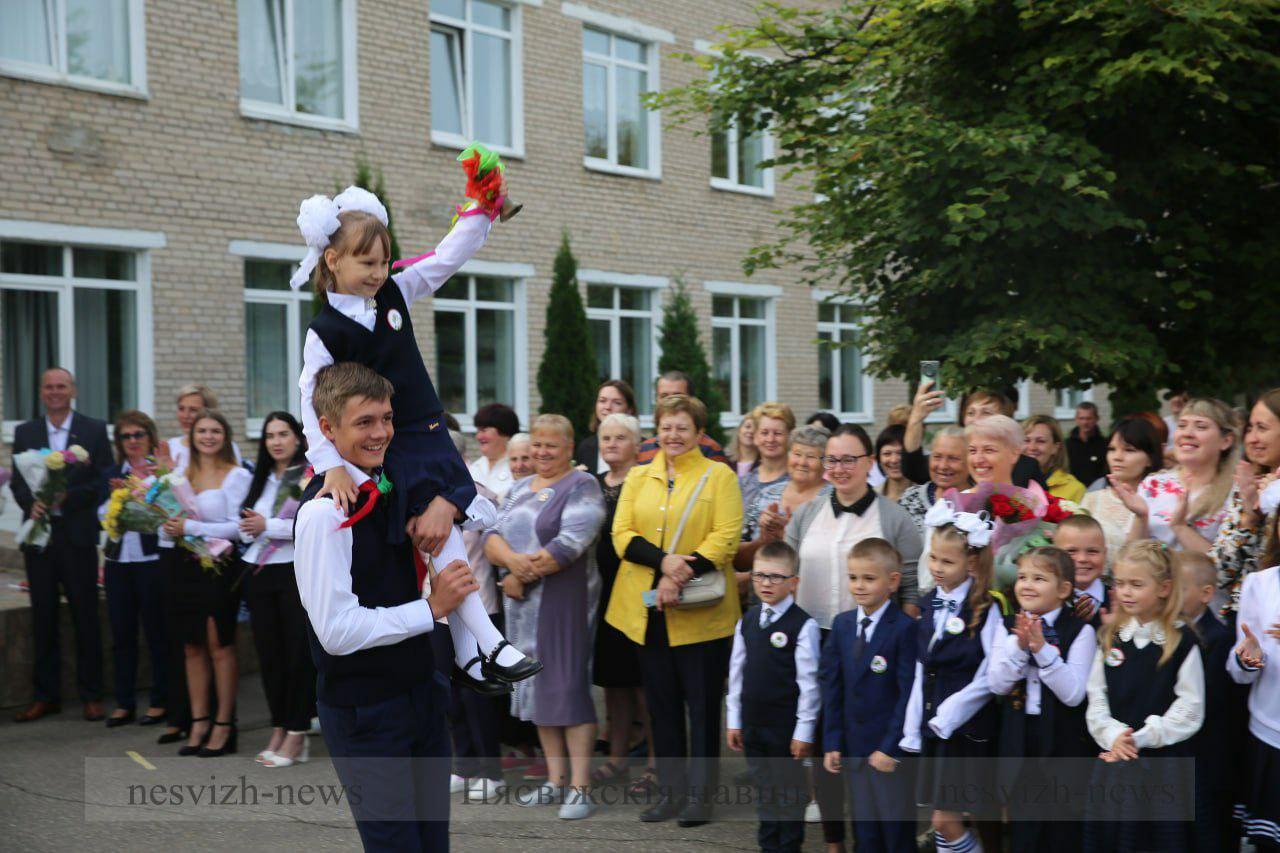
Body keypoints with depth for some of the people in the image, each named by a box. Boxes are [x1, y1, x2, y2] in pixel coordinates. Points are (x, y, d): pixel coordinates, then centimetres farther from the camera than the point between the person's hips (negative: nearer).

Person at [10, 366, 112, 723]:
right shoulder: (25, 432, 11)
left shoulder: (94, 430, 3)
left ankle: (91, 695, 9)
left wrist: (66, 498, -15)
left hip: (77, 534, -3)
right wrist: (31, 502, -12)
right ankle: (46, 696, 15)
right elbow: (17, 481, 8)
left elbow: (105, 480, -2)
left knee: (86, 618, 2)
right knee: (43, 618, 7)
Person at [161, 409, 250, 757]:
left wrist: (191, 527, -16)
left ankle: (224, 725, 5)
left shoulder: (237, 476, -6)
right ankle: (199, 723, 14)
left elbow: (237, 527, -13)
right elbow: (175, 520, 19)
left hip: (220, 567, -6)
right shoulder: (183, 475, 13)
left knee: (219, 646, -2)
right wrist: (170, 528, -3)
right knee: (192, 646, 7)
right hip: (187, 566, 6)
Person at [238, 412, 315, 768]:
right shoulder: (261, 479, 17)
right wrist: (249, 529, -3)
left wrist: (268, 526, -13)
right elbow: (246, 527, 20)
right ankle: (279, 730, 18)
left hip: (296, 571, -6)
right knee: (269, 654, 8)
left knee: (298, 653, -2)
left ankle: (296, 735, 3)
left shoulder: (311, 475, -4)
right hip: (258, 574, 7)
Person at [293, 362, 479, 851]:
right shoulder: (324, 510, -19)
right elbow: (338, 630, -23)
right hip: (365, 713, -8)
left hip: (419, 695, 8)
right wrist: (432, 609, -17)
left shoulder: (389, 487, 5)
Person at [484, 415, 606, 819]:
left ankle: (579, 788, -5)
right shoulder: (521, 488, 18)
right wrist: (512, 560, -16)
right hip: (521, 605, 7)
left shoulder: (581, 487, -4)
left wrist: (521, 576, -11)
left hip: (562, 602, -7)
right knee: (537, 687, 10)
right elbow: (492, 537, 6)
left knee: (567, 688, -7)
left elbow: (569, 545, -17)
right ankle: (555, 781, 19)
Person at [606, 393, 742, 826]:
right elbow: (622, 534, 3)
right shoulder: (638, 477, 12)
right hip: (648, 611, 4)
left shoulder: (719, 476, 1)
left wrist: (682, 576, -18)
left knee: (702, 704, 3)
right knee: (662, 703, 10)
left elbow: (725, 538, -8)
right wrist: (663, 561, -15)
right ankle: (672, 791, 20)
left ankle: (700, 794, 13)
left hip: (701, 613, -4)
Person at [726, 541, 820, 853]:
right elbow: (736, 672, 10)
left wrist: (804, 731, -12)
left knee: (789, 789, 6)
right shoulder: (747, 621, 5)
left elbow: (809, 683, -12)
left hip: (786, 726, -5)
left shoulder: (803, 626, -13)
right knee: (763, 788, 16)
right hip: (753, 722, 6)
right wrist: (733, 721, 10)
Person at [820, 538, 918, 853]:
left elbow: (909, 693, -14)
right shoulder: (842, 624, 6)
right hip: (853, 748, 5)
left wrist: (891, 747, -16)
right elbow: (833, 687, 8)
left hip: (891, 750, -5)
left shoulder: (904, 628, -13)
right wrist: (831, 743, 4)